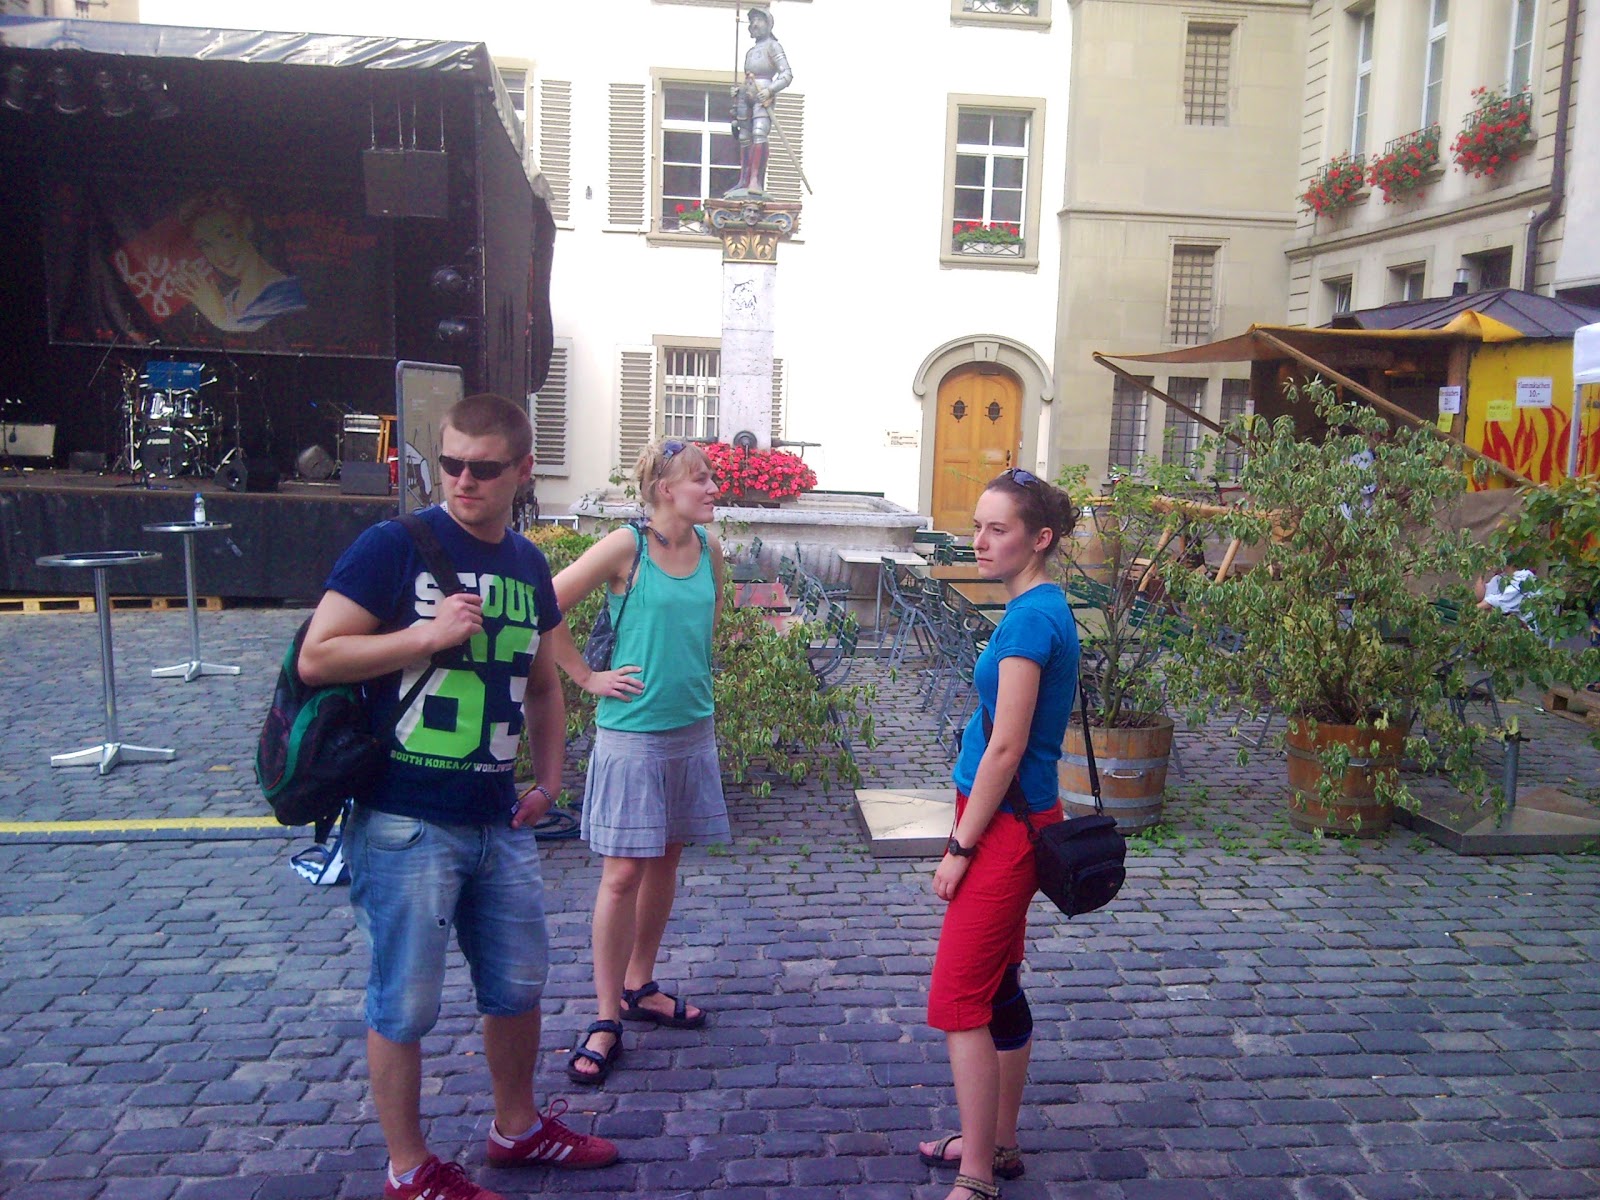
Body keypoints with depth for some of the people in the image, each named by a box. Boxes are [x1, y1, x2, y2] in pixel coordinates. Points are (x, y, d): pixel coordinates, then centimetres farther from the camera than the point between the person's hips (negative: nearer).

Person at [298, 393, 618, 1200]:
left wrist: (549, 776, 10)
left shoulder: (528, 566, 7)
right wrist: (428, 634, -21)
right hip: (404, 825, -6)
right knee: (405, 1005, 8)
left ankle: (517, 1128, 40)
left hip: (500, 823, 6)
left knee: (518, 985, 18)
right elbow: (315, 658, -12)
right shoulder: (394, 546, -11)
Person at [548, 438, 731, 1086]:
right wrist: (588, 678, -9)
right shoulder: (626, 546, -13)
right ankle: (606, 1020, 10)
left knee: (665, 861, 15)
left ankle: (639, 986, 32)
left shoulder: (710, 549, 4)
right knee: (624, 871, -2)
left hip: (692, 728, 6)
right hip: (631, 732, -6)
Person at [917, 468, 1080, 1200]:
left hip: (1004, 826, -10)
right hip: (1012, 819, 10)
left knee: (960, 1001, -3)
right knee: (998, 988, 18)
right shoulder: (1044, 610, 10)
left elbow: (1005, 749, -21)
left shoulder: (1029, 618, -20)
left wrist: (961, 847, -14)